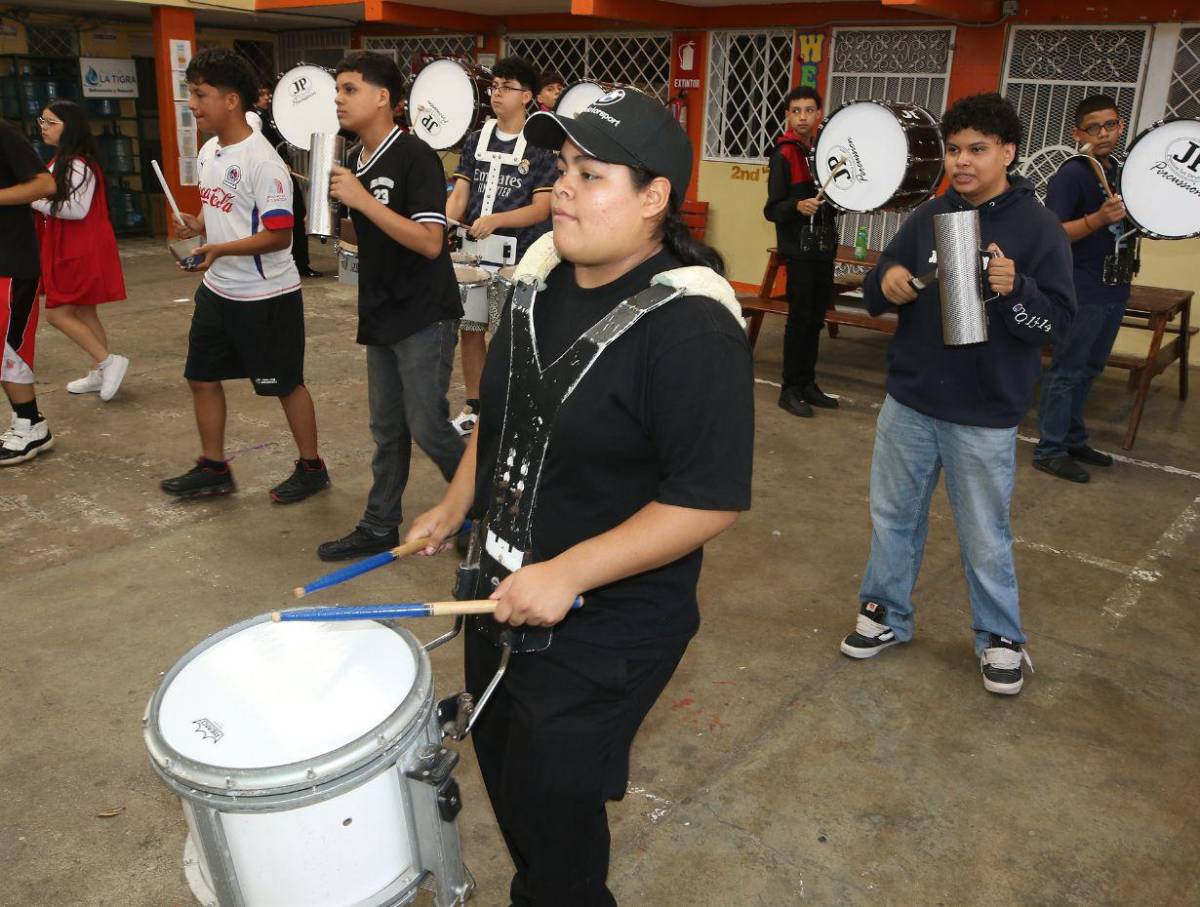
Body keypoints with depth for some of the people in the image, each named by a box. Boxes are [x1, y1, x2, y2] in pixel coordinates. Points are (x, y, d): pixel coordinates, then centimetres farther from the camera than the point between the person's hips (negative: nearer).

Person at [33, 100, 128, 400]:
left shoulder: (78, 165, -17)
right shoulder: (62, 161, 14)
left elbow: (77, 209, -24)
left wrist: (36, 202, -17)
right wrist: (37, 198, 5)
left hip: (81, 250, -10)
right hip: (69, 248, 10)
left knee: (57, 312, -8)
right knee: (83, 312, 13)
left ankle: (109, 361, -4)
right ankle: (99, 374, 21)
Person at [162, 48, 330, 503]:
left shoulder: (261, 161, -20)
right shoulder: (208, 151, 7)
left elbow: (279, 235, -23)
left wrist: (219, 249, -27)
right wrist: (197, 223, -2)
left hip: (265, 295, -9)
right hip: (217, 290, 9)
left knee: (285, 383, 5)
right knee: (202, 376, 15)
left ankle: (311, 467, 23)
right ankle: (213, 467, 30)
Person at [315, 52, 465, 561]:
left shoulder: (415, 157, -15)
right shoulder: (355, 160, 10)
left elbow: (430, 242, -24)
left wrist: (362, 200, -25)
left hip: (423, 317, -8)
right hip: (380, 314, 8)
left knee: (427, 427, -3)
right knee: (387, 429, 14)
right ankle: (379, 527, 24)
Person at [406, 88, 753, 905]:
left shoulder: (691, 328, -25)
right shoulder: (542, 276, 0)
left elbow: (710, 501, -27)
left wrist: (567, 575, -27)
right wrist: (455, 506, 14)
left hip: (605, 631, -8)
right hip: (504, 593, 8)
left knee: (551, 813, 8)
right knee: (502, 771, 26)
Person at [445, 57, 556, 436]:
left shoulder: (540, 145, -5)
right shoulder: (476, 140, 10)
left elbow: (542, 207, -11)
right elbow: (459, 195, 8)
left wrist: (496, 220, -24)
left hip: (519, 257, -5)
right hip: (475, 251, 5)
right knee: (470, 327, 10)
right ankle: (473, 406, 25)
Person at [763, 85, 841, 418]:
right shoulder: (784, 155, -8)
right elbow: (772, 209, -13)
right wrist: (797, 206, -31)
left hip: (824, 247, 7)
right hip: (799, 250, -7)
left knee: (816, 318, 11)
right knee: (800, 319, -5)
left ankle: (808, 383, 20)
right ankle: (790, 390, 4)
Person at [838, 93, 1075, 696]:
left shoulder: (1038, 227, -8)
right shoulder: (928, 217, 4)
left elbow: (1057, 323, -11)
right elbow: (875, 294, 8)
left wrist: (1013, 289, -29)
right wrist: (887, 283, -15)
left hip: (984, 416, -4)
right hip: (909, 402, 4)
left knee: (985, 535, 9)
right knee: (893, 515, 15)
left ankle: (1000, 638, 30)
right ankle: (886, 613, 34)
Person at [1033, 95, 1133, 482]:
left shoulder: (1121, 170, 12)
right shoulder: (1072, 174, -13)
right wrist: (1098, 218, -33)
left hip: (1114, 290, 8)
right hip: (1082, 291, -8)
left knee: (1088, 370, 15)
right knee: (1066, 371, -3)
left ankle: (1073, 440, 26)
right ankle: (1050, 450, 4)